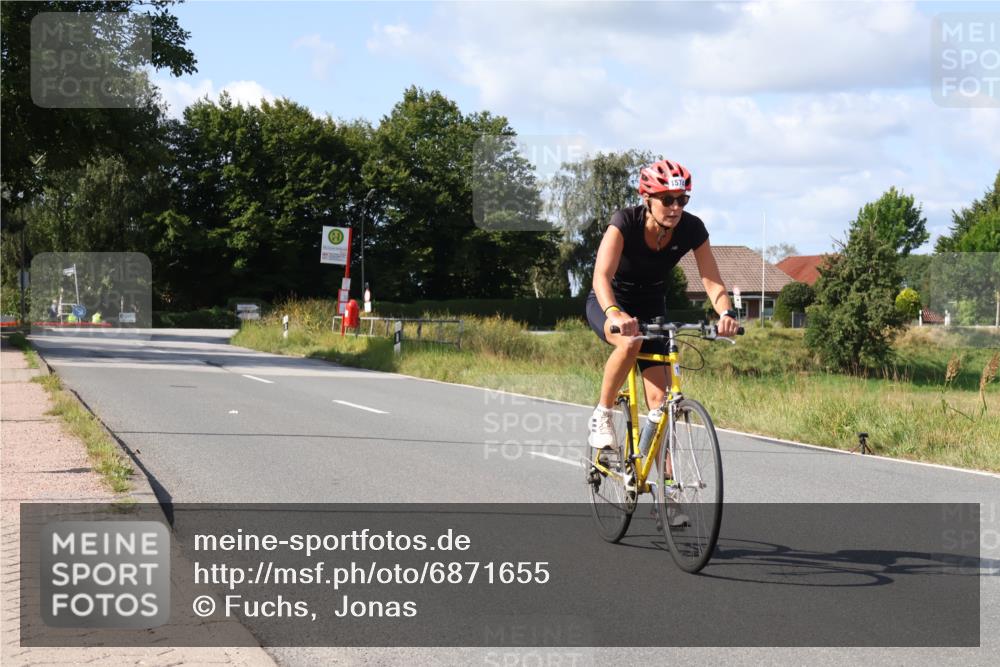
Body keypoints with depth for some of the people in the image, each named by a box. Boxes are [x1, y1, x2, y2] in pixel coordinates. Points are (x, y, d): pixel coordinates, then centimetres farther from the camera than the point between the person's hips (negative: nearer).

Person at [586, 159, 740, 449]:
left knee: (659, 397, -10)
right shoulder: (626, 222, -29)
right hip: (607, 305, -3)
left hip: (651, 308, 3)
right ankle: (602, 415, -17)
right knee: (631, 341, -37)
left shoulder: (692, 229, -19)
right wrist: (614, 313, -59)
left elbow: (712, 282, -21)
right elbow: (602, 276, -40)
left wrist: (726, 313, -43)